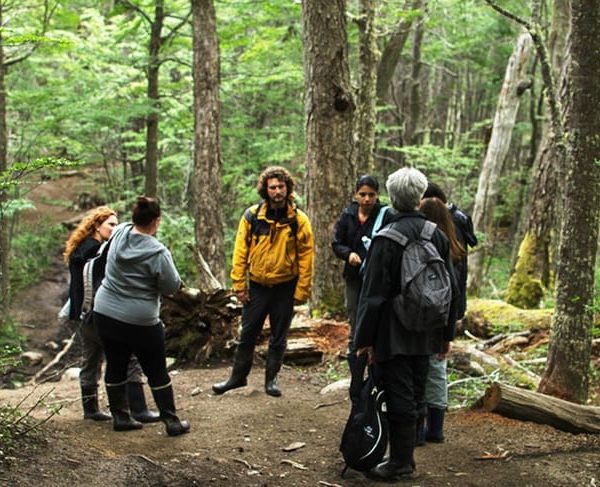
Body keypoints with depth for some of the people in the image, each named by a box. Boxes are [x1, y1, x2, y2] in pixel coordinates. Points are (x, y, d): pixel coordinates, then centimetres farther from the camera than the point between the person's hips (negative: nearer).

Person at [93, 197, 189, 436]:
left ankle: (120, 416, 24)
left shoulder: (119, 233, -4)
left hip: (105, 314, 5)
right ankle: (172, 421, 14)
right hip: (140, 322, -5)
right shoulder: (158, 252, -21)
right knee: (157, 372, 7)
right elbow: (172, 286, -12)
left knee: (115, 367, 16)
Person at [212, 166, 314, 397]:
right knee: (247, 334, 9)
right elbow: (240, 252, -3)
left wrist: (302, 291, -8)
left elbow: (306, 256, -5)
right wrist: (239, 285, -5)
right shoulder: (252, 216, -6)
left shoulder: (299, 219, -7)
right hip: (257, 286, 1)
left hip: (285, 287, 0)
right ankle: (238, 376, 24)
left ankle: (271, 379, 24)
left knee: (279, 337, 10)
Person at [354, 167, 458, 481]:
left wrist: (365, 338, -9)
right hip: (425, 334, 6)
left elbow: (374, 293, -15)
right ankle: (406, 456, 25)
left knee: (399, 399, 1)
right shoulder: (437, 235, 3)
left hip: (393, 335, -6)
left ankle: (400, 464, 8)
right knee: (415, 396, 15)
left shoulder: (386, 239, -16)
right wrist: (446, 332, 17)